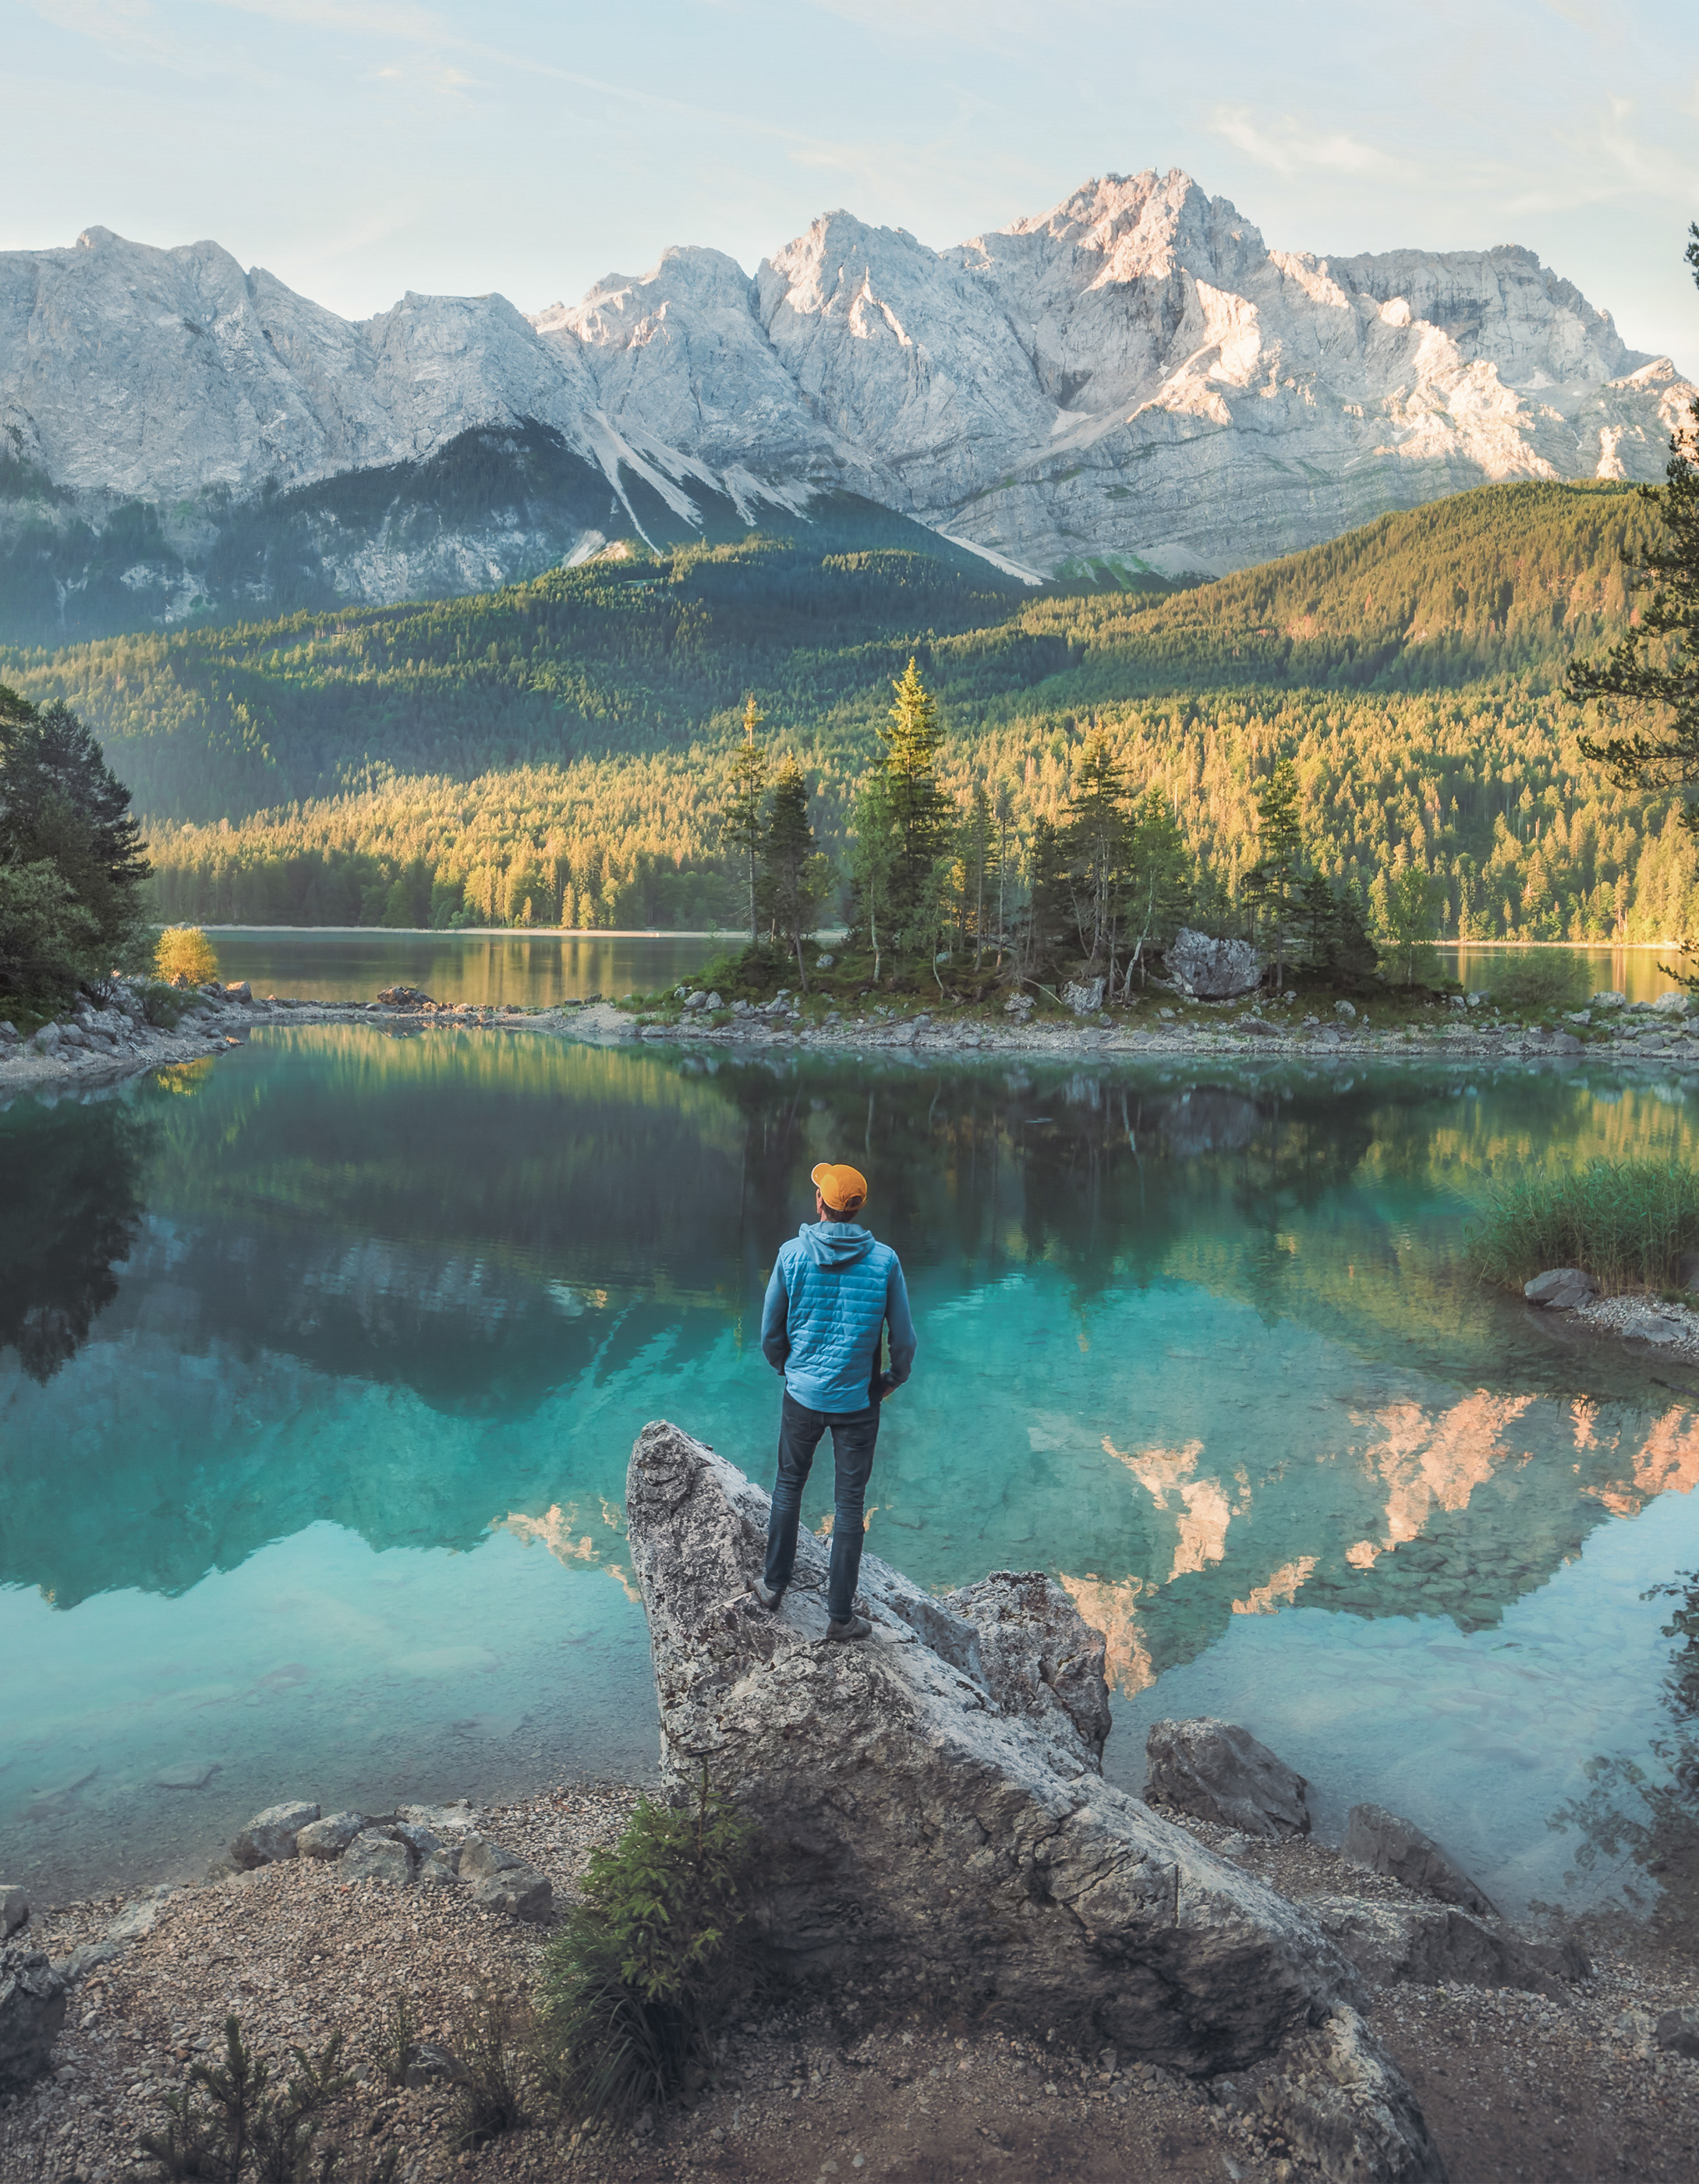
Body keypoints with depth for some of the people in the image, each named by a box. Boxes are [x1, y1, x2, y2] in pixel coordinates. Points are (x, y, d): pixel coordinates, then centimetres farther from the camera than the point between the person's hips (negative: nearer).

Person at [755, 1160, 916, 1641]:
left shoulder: (793, 1254, -9)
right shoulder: (884, 1260, -10)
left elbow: (770, 1331, 1)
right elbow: (904, 1337, -3)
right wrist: (894, 1379, 15)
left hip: (802, 1394, 1)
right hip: (857, 1399, -1)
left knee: (789, 1485, 21)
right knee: (849, 1503, 8)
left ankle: (774, 1584, 33)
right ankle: (841, 1615, 14)